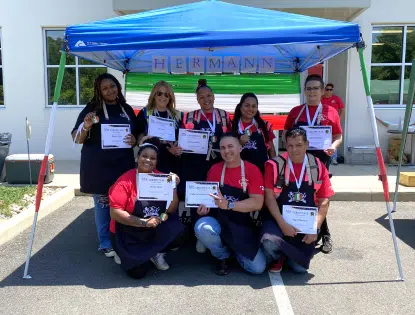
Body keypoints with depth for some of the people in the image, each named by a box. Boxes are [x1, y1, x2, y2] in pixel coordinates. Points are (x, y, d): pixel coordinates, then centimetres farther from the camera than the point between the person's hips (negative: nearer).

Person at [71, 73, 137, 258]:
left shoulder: (127, 109, 11)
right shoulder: (93, 108, -1)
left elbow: (136, 134, 20)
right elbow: (77, 139, -3)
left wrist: (134, 140, -4)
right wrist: (86, 126, -23)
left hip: (123, 164, 4)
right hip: (98, 166, -4)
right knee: (103, 204, 2)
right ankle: (106, 243, 17)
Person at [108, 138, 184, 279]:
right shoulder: (125, 181, -15)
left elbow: (171, 210, -7)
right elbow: (115, 213, -20)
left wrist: (172, 187, -22)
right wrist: (144, 222, -25)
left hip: (156, 231, 4)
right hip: (129, 234, -3)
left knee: (178, 229, -24)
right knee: (138, 271, -17)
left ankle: (157, 253, 7)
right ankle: (126, 254, 18)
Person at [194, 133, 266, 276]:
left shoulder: (253, 170, -6)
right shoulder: (215, 169, 1)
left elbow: (258, 203, -16)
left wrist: (228, 205, -28)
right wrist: (204, 206, -16)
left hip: (242, 225, -1)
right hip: (218, 220, 1)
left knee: (258, 267, -13)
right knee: (202, 228, -35)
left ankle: (234, 248, 22)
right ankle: (223, 256, 1)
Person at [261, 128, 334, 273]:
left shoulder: (318, 168, 0)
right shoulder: (275, 165, -6)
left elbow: (324, 202, 1)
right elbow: (269, 197, -8)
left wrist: (315, 229, -9)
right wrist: (282, 224, -17)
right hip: (278, 218, -2)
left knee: (300, 267, -5)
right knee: (269, 242, -31)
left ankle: (286, 253, 31)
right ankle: (277, 257, 7)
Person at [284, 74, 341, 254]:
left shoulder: (331, 112, 5)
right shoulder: (295, 112, 10)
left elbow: (338, 137, 9)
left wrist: (333, 146, -12)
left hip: (320, 159, -2)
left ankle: (324, 235, 13)